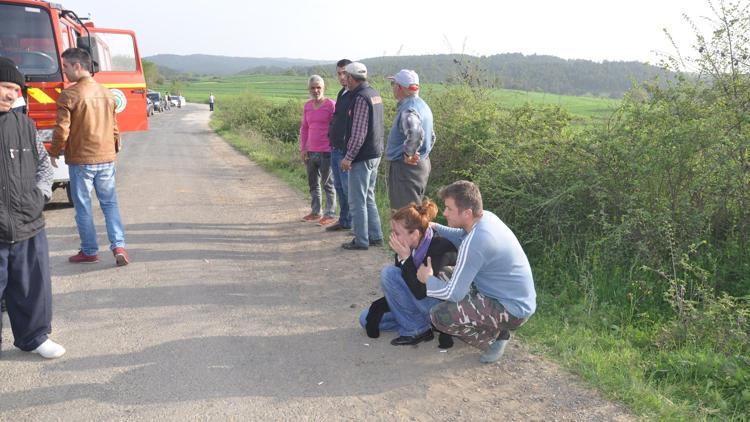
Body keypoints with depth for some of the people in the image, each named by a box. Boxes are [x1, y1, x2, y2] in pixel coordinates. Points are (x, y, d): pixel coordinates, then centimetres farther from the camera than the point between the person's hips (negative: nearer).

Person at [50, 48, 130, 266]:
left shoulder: (69, 95, -11)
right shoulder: (107, 93, 6)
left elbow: (62, 129, -11)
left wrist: (54, 153, 3)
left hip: (80, 160, -4)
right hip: (106, 158, 5)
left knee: (83, 206, 7)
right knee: (110, 203, 10)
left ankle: (89, 251, 13)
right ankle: (119, 246, -2)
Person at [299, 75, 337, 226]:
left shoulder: (331, 105, -9)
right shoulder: (307, 106, 9)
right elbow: (304, 128, 15)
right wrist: (303, 149, 10)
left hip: (326, 152, -6)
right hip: (311, 151, 6)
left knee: (328, 184, 1)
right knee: (313, 183, 14)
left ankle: (330, 214, 10)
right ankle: (315, 212, 27)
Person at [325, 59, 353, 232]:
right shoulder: (342, 94, 15)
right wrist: (332, 133, 16)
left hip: (346, 150, -9)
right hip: (335, 148, 10)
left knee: (348, 187, -4)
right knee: (339, 186, 15)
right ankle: (344, 221, 26)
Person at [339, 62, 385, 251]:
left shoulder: (361, 98, -17)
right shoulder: (375, 94, 12)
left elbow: (358, 133, -22)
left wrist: (349, 157, -17)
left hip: (362, 157, -10)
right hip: (375, 154, 10)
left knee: (357, 201, -1)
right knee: (368, 197, 18)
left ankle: (361, 240, 6)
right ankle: (376, 236, 23)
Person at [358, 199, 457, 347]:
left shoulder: (441, 248, -26)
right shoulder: (408, 248, -5)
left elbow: (421, 292, -30)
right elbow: (397, 289, 5)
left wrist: (405, 258, -28)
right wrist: (377, 307, -8)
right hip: (420, 304, 9)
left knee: (389, 273, -21)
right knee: (366, 319, 4)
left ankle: (417, 330, -9)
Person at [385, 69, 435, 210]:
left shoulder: (408, 110, -19)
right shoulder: (422, 105, 13)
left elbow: (416, 132, -40)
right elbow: (431, 136, 24)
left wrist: (408, 154, -26)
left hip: (406, 167, -10)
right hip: (423, 164, 10)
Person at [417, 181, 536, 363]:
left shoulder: (474, 242, -29)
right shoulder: (486, 217, -4)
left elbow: (453, 293, -23)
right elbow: (461, 237, 19)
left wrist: (428, 279, -5)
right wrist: (435, 227, 5)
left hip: (512, 310, -9)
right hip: (519, 298, 9)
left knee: (439, 315, -19)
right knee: (449, 277, 23)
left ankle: (494, 337, 0)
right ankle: (494, 328, 17)